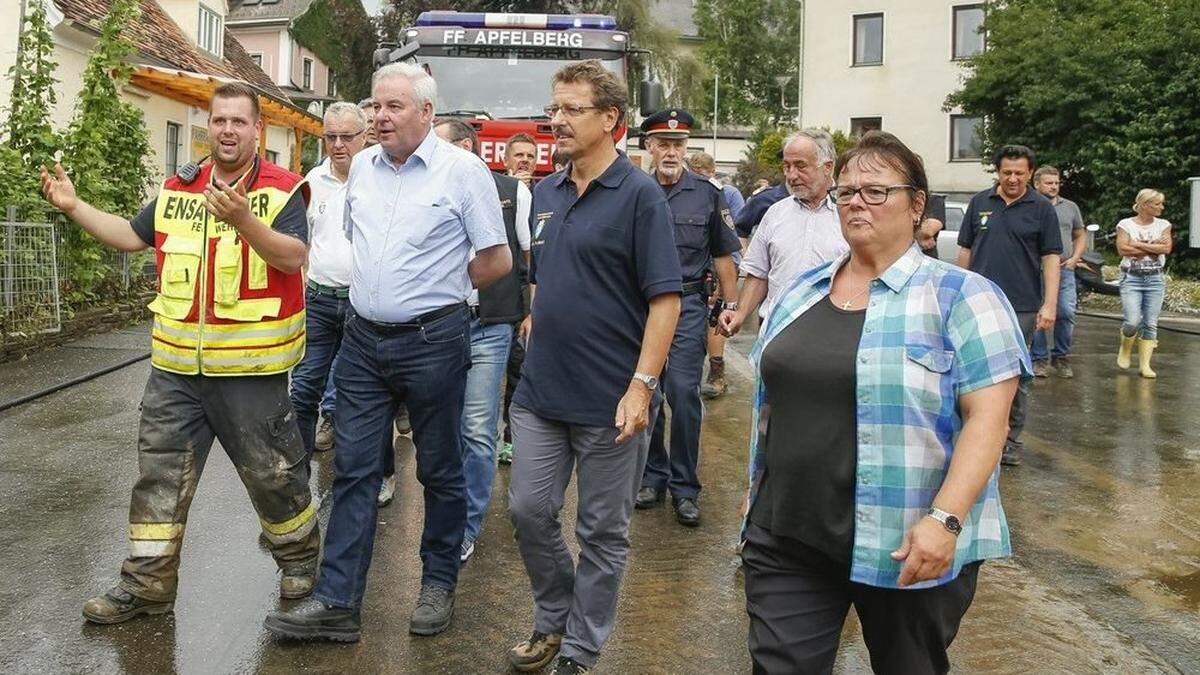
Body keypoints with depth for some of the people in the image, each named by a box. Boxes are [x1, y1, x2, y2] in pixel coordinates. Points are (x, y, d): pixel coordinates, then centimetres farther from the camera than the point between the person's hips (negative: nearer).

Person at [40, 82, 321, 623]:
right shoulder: (178, 189, 11)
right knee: (160, 471, 8)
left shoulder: (282, 190, -6)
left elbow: (294, 257, -19)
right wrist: (74, 206, 9)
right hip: (176, 365, 5)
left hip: (249, 368, -5)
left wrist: (242, 219, -31)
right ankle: (147, 584, 19)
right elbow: (130, 235, 19)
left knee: (273, 471, 7)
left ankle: (299, 556, 30)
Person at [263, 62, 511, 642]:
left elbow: (497, 260, -5)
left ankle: (438, 584, 26)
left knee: (440, 471, 9)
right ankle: (337, 603, 9)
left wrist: (439, 290, 4)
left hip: (432, 342, -5)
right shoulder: (362, 166, 9)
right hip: (363, 339, 5)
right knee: (353, 470, 4)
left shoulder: (462, 169, -8)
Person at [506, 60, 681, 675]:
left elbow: (665, 298, -14)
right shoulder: (545, 193, 10)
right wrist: (537, 327, 15)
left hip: (610, 399, -6)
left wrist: (642, 385, -20)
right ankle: (552, 621, 33)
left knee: (603, 532, 7)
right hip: (540, 391, 6)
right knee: (528, 510, 11)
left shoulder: (640, 195, -10)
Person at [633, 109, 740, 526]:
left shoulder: (707, 194, 3)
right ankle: (653, 476, 23)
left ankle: (685, 488, 4)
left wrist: (732, 307, 2)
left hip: (688, 305, -2)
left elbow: (723, 256, 7)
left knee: (683, 392, -7)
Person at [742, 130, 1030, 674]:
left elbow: (987, 416, -14)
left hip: (911, 551, -4)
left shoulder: (960, 296, -7)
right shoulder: (801, 291, 10)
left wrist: (945, 519, -22)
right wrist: (758, 487, 16)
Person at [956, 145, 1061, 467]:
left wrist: (1050, 304, -8)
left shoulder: (1042, 208, 2)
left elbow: (1051, 258, 0)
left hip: (1022, 307, -1)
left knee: (1016, 377, 6)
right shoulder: (980, 203, 8)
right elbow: (965, 251, 12)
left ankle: (1011, 440, 18)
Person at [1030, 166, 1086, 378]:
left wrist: (1075, 258, 5)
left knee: (1066, 313, -1)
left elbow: (1080, 236, 21)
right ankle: (1040, 359, 8)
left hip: (1065, 270, 3)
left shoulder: (1070, 207, 15)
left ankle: (1061, 357, 14)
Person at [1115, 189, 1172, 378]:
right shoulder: (1126, 224, 1)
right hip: (1131, 278, -3)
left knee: (1150, 324, -1)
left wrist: (1139, 244, -9)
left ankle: (1145, 364, 4)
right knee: (1133, 321, -13)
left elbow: (1166, 248, -6)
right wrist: (1154, 248, -9)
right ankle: (1125, 349, 16)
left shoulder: (1163, 225, 8)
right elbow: (1123, 249, -12)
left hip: (1156, 279, 3)